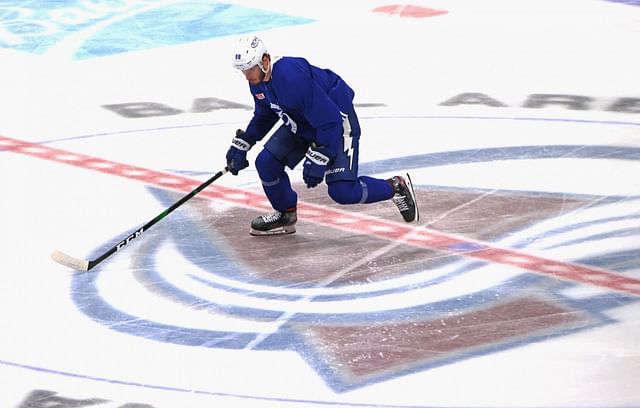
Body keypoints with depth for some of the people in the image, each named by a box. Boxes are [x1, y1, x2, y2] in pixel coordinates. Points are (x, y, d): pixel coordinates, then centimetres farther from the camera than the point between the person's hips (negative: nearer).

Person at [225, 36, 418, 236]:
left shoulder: (292, 76, -35)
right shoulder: (258, 81, -6)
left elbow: (328, 120, -32)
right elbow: (264, 116, 16)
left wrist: (317, 160, -30)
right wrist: (241, 145, 10)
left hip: (337, 123, -9)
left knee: (342, 191, -18)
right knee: (266, 162, -4)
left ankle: (396, 187, 5)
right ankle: (285, 215, 18)